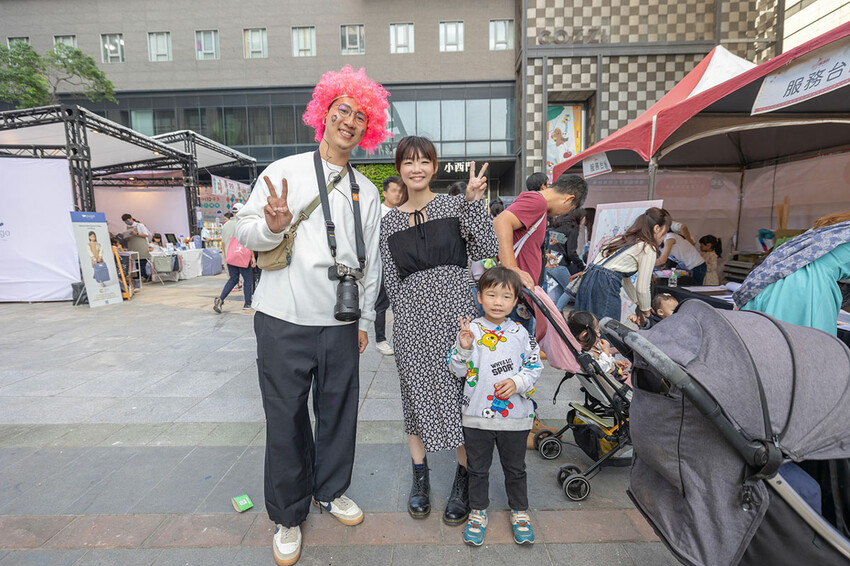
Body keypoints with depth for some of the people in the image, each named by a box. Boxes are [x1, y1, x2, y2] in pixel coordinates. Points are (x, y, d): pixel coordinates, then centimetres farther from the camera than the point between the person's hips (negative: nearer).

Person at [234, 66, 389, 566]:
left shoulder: (367, 192, 12)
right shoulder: (284, 172, 3)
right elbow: (245, 231, 0)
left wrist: (365, 319, 12)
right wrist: (272, 226, -22)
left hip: (341, 323, 3)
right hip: (284, 320, -3)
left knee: (339, 411, 12)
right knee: (286, 418, 6)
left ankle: (331, 491, 38)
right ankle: (289, 515, 28)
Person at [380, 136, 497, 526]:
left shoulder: (455, 206, 3)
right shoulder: (390, 222, 9)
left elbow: (488, 252, -8)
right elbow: (392, 281, 10)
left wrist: (473, 201, -12)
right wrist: (409, 314, 3)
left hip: (456, 315, -1)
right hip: (412, 321, 2)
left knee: (462, 394, 5)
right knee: (417, 395, 11)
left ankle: (463, 479, 26)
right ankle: (420, 475, 32)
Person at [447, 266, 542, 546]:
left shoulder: (521, 334, -3)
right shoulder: (470, 330, -7)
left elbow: (534, 367, 2)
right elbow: (457, 370, -8)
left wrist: (517, 382, -14)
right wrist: (463, 349, -25)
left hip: (515, 416, 1)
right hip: (477, 415, -1)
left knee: (515, 468, 19)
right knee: (477, 468, 16)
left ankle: (519, 511, 41)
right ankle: (478, 512, 37)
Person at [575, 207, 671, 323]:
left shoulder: (623, 239, 22)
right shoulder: (648, 248, -2)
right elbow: (642, 289, -2)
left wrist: (639, 304, 32)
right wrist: (646, 312, 15)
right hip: (604, 289, -9)